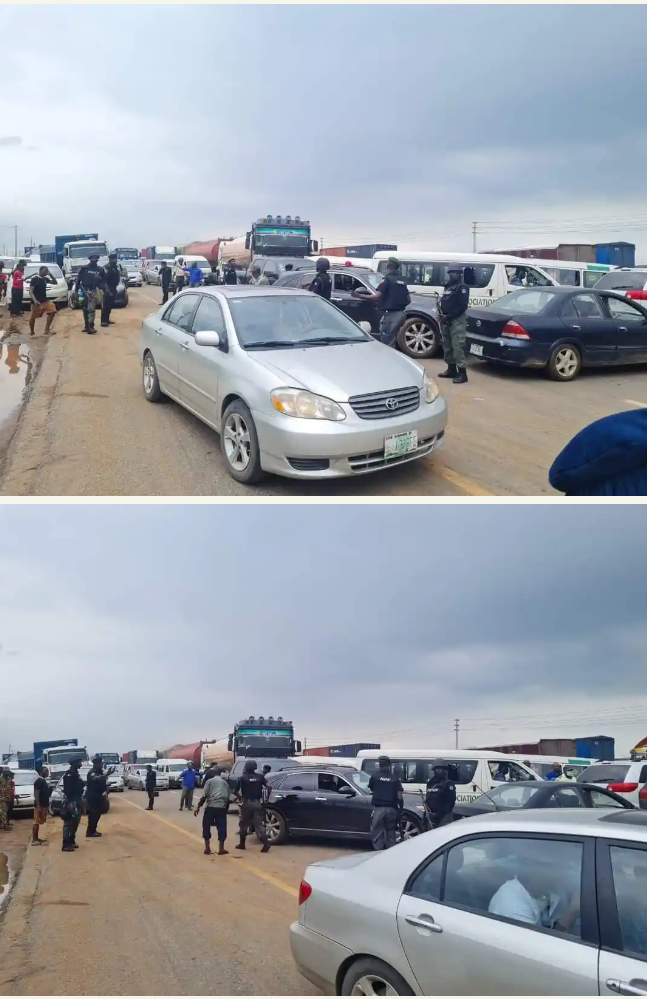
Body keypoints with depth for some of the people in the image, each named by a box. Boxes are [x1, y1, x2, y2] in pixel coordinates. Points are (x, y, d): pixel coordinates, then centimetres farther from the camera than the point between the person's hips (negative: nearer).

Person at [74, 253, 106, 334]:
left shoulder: (100, 269, 10)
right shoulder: (84, 268, 2)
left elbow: (103, 281, 15)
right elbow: (78, 279, 1)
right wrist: (76, 291, -4)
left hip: (93, 291, 0)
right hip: (84, 290, 0)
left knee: (91, 309, -11)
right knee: (85, 309, 6)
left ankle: (90, 326, -14)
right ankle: (87, 326, 17)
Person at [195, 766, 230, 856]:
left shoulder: (209, 781, 9)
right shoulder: (225, 783, 20)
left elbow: (204, 796, -2)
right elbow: (228, 798, 15)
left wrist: (198, 807, 1)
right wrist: (226, 809, 23)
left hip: (211, 806, -2)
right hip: (222, 807, 2)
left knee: (206, 826, 12)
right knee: (221, 827, 8)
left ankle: (207, 848, 11)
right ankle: (221, 849, 8)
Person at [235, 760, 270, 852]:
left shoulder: (242, 778, 0)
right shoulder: (260, 777, 5)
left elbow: (236, 791, -3)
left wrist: (241, 797, 13)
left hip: (247, 803, -2)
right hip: (257, 803, 2)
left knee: (244, 824, 14)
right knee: (259, 824, 0)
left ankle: (242, 844, 22)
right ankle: (266, 844, -14)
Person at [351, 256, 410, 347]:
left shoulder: (387, 279, -10)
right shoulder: (402, 280, 15)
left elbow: (377, 297, -20)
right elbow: (408, 300, 16)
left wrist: (358, 295, -16)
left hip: (390, 314, -8)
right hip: (400, 313, 8)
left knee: (386, 344, -4)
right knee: (391, 343, 18)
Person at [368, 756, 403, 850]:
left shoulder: (375, 776, 2)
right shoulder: (394, 778, 4)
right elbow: (399, 796, -1)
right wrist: (401, 808, 10)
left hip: (378, 808, -2)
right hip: (391, 809, 2)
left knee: (377, 834, 2)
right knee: (391, 834, 10)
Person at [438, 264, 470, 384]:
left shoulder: (462, 287, -8)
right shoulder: (448, 286, 19)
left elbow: (463, 306, -17)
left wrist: (449, 316, -20)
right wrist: (441, 314, 1)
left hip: (457, 320, -9)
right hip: (446, 320, 9)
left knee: (457, 346, -15)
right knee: (447, 345, 14)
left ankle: (462, 372, -16)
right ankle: (451, 369, 25)